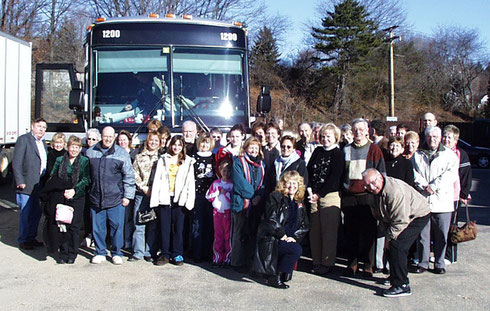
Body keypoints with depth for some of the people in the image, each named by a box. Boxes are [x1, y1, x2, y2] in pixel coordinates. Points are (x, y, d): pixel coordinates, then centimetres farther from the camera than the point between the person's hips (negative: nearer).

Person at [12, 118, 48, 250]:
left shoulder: (43, 143, 16)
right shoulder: (23, 139, -7)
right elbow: (16, 163, -12)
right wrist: (20, 182, -17)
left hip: (40, 185, 7)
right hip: (27, 185, -7)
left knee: (36, 213, 13)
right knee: (25, 214, 1)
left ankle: (31, 237, 25)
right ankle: (23, 240, 13)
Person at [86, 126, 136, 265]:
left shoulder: (122, 153, 1)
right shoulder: (90, 152, 8)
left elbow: (129, 176, 1)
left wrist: (127, 196, -3)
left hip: (116, 198, -2)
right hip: (96, 198, 2)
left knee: (117, 226, 2)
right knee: (98, 227, 9)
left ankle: (116, 253, 17)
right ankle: (100, 252, 24)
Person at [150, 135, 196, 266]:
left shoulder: (188, 162, 9)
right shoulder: (163, 160, 10)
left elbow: (191, 183, 4)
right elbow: (157, 180, 6)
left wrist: (189, 200, -6)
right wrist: (154, 200, -2)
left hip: (179, 199, 0)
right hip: (164, 198, 1)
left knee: (178, 227, 2)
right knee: (164, 227, 3)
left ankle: (177, 254, 11)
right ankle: (165, 254, 12)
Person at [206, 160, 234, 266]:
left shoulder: (232, 184, -1)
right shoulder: (215, 183, 9)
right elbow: (208, 196, 5)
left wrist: (225, 192, -14)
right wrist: (218, 192, -6)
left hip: (228, 212, -3)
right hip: (217, 211, 3)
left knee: (228, 235, 0)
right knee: (218, 235, 7)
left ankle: (227, 258, 8)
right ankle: (217, 258, 13)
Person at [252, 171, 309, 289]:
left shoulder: (299, 204, 16)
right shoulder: (276, 197, -3)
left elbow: (305, 225, 13)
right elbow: (271, 219, -13)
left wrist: (294, 237, -3)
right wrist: (282, 235, -14)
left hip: (288, 239, 7)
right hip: (270, 240, -6)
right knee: (296, 250, -25)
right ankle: (274, 278, -13)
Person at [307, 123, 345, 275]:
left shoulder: (338, 154, -2)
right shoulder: (317, 151, 14)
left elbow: (334, 178, -8)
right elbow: (309, 171, 9)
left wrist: (319, 194, -10)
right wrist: (310, 191, -3)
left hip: (330, 196, -5)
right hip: (315, 196, 5)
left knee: (328, 231, -2)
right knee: (314, 230, 7)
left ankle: (327, 263, 9)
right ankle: (317, 261, 18)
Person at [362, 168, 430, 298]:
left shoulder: (395, 191, -34)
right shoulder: (376, 191, -4)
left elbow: (401, 221, -30)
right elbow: (380, 216, 9)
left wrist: (389, 238, -20)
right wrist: (387, 233, 0)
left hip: (417, 216, -9)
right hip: (401, 217, 9)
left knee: (397, 245, -20)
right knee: (390, 245, 8)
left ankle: (402, 285, -16)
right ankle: (395, 276, 28)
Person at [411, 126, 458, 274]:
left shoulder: (449, 155, 9)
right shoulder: (418, 155, 14)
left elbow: (451, 173, -5)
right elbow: (414, 173, 5)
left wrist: (433, 186, -13)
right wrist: (424, 187, -12)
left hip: (442, 202, -1)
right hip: (422, 201, 1)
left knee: (441, 236, 3)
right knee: (423, 234, 3)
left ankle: (439, 263, 16)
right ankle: (423, 262, 15)